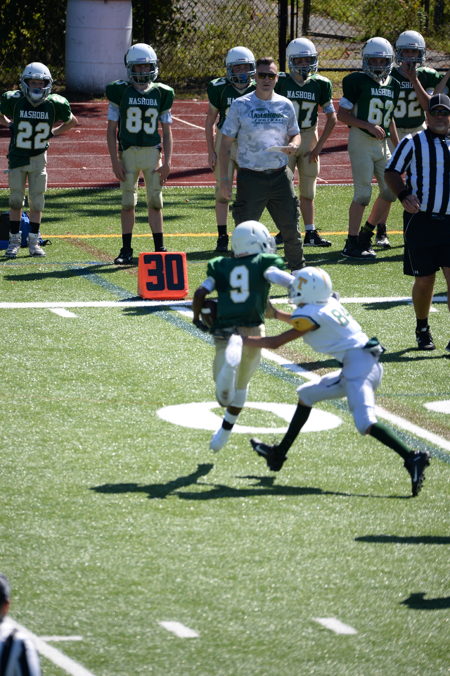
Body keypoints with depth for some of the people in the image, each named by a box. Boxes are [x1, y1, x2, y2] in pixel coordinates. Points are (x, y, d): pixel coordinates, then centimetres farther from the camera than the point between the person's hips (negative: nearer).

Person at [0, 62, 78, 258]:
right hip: (17, 157, -1)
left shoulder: (54, 104, -11)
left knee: (37, 202, 4)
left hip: (39, 159, 1)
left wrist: (52, 133, 2)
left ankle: (34, 242, 11)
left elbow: (72, 121, 8)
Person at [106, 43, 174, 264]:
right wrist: (115, 161, -7)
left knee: (155, 202, 3)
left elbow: (167, 131, 9)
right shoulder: (120, 92, -1)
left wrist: (167, 162, 0)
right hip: (127, 153, -1)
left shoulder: (161, 93, 6)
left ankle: (159, 248, 9)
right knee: (128, 203, 3)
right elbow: (111, 130, 0)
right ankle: (126, 250, 9)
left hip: (153, 153, 1)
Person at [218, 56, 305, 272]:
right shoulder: (240, 105, -3)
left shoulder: (285, 105, 7)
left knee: (291, 229, 7)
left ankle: (298, 270, 22)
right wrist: (224, 179, -7)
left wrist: (294, 145, -6)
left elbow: (295, 134, 20)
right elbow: (225, 143, -1)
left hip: (280, 175, 3)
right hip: (250, 177, -3)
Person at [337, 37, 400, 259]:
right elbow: (342, 114, -8)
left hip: (382, 143, 7)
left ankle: (367, 232, 26)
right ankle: (351, 244, -6)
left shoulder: (393, 85, 12)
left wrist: (397, 147, 20)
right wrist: (368, 126, -17)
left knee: (390, 190, 9)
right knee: (363, 193, -10)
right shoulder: (357, 82, -8)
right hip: (361, 140, -7)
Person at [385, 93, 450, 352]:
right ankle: (423, 330, 25)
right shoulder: (413, 143, 2)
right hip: (421, 221, -1)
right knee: (424, 280, 5)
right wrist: (404, 195, -12)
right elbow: (392, 171, 5)